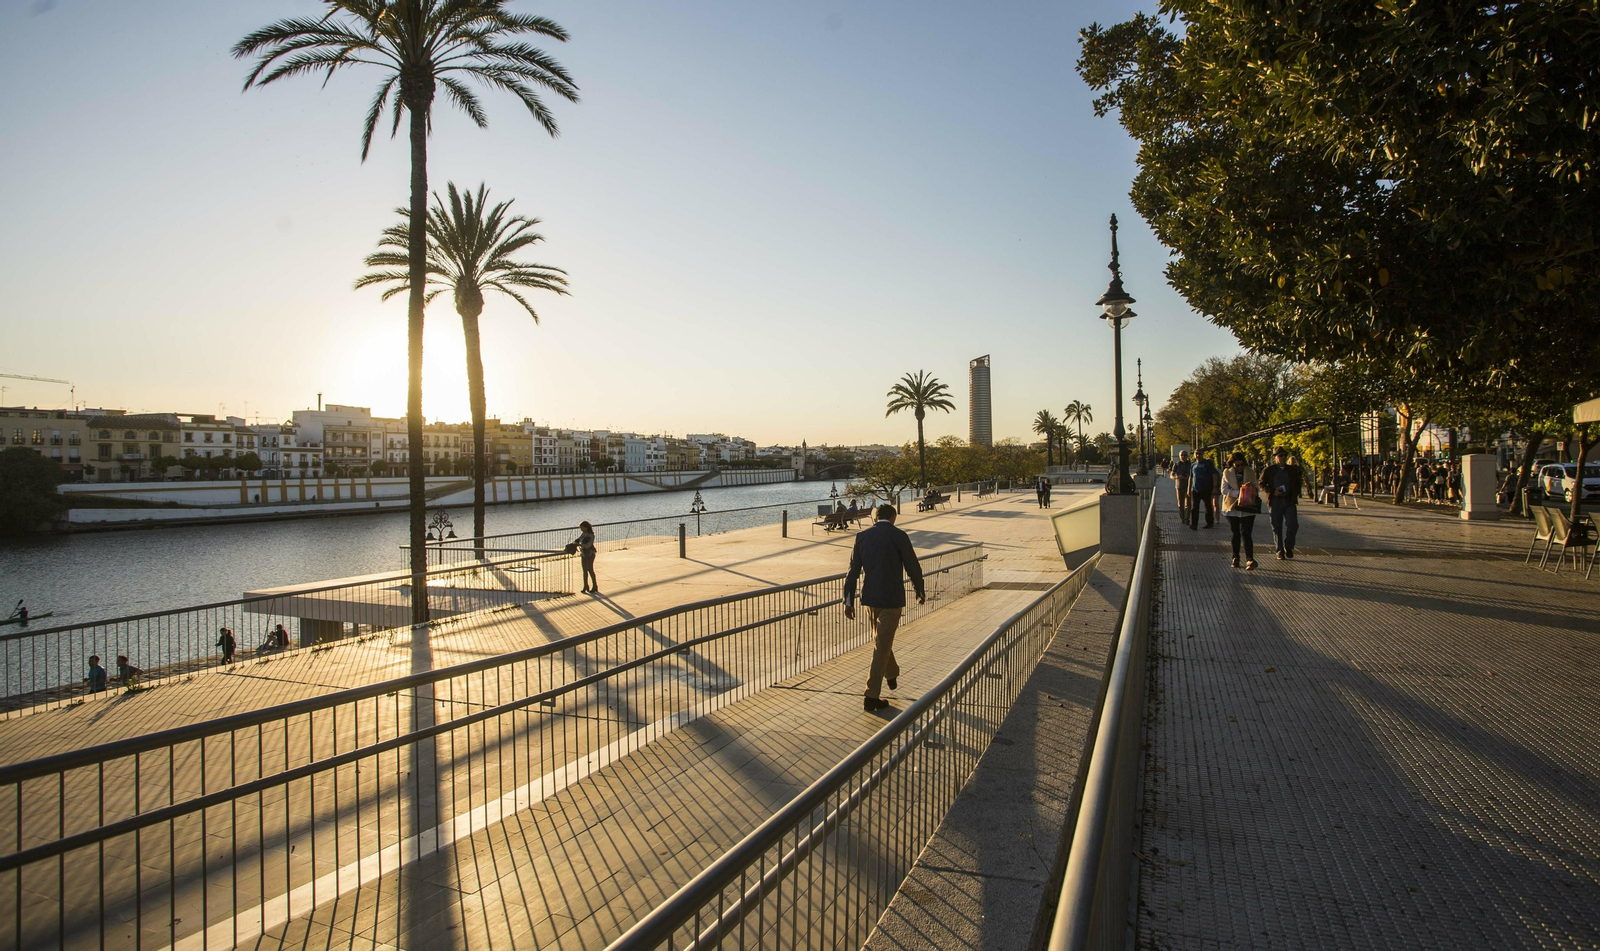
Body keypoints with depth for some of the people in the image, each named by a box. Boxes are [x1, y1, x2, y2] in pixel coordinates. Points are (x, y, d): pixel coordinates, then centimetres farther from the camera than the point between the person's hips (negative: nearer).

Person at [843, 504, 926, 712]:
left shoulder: (862, 537, 2)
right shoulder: (899, 536, -10)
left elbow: (853, 571, 2)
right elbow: (913, 568, -4)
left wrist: (849, 601, 7)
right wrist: (920, 592, 12)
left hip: (870, 597, 5)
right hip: (891, 598, -5)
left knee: (882, 639, 26)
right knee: (881, 647, 1)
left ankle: (892, 675, 48)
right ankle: (871, 697, 3)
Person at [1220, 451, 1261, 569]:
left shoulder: (1250, 472, 7)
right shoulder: (1227, 473, 3)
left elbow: (1257, 489, 9)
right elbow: (1224, 490, -5)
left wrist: (1252, 486, -14)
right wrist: (1239, 492, -18)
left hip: (1247, 508, 0)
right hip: (1232, 507, 1)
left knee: (1246, 534, -9)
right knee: (1235, 534, 9)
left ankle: (1250, 559, -13)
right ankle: (1235, 558, 18)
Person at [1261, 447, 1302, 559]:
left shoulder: (1293, 469, 11)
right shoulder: (1268, 470, 3)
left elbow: (1298, 482, 19)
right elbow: (1262, 484, 3)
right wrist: (1273, 491, -11)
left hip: (1289, 501, 2)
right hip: (1275, 501, -2)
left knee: (1293, 524, -10)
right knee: (1277, 527, 3)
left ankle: (1288, 546, 12)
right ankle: (1279, 551, 13)